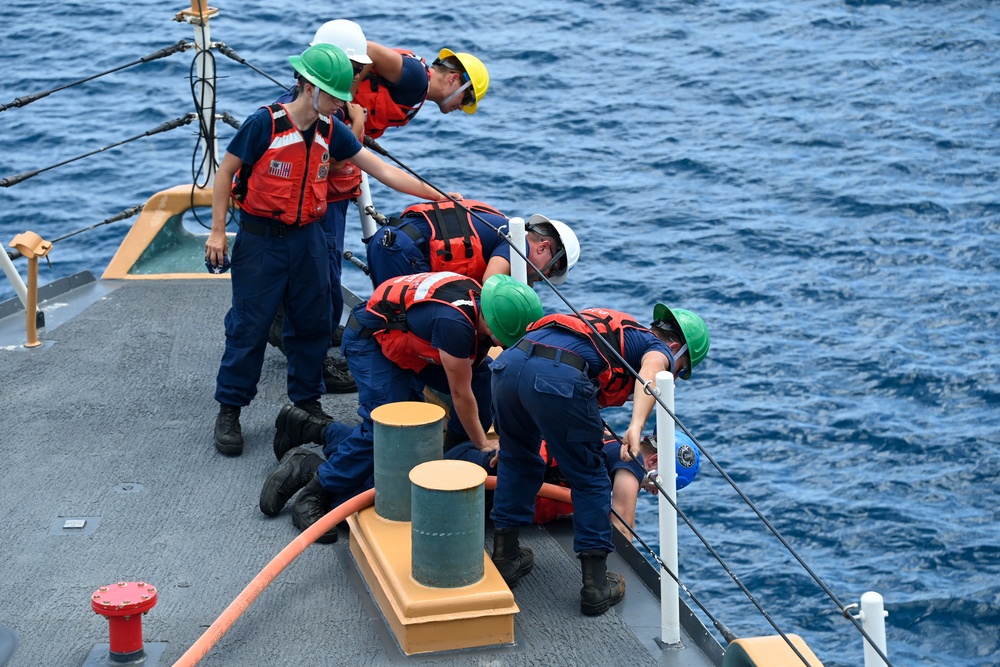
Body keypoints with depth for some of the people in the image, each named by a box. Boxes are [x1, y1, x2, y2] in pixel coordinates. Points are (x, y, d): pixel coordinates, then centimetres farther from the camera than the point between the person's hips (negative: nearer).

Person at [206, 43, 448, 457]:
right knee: (249, 326, -2)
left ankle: (307, 401, 26)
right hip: (260, 240, -6)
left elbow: (382, 170, 5)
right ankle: (228, 412, 10)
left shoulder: (330, 131, 2)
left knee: (314, 323, 10)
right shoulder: (265, 124, -15)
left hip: (307, 237, 6)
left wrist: (439, 195, 1)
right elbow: (225, 172, -7)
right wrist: (217, 231, -10)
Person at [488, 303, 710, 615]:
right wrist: (636, 428, -22)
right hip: (559, 378, -7)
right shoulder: (660, 348, 19)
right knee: (589, 480, 13)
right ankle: (596, 587, 17)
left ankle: (505, 558, 37)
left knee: (517, 460, 30)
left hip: (509, 362, 7)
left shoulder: (613, 327, 40)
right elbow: (650, 372, -8)